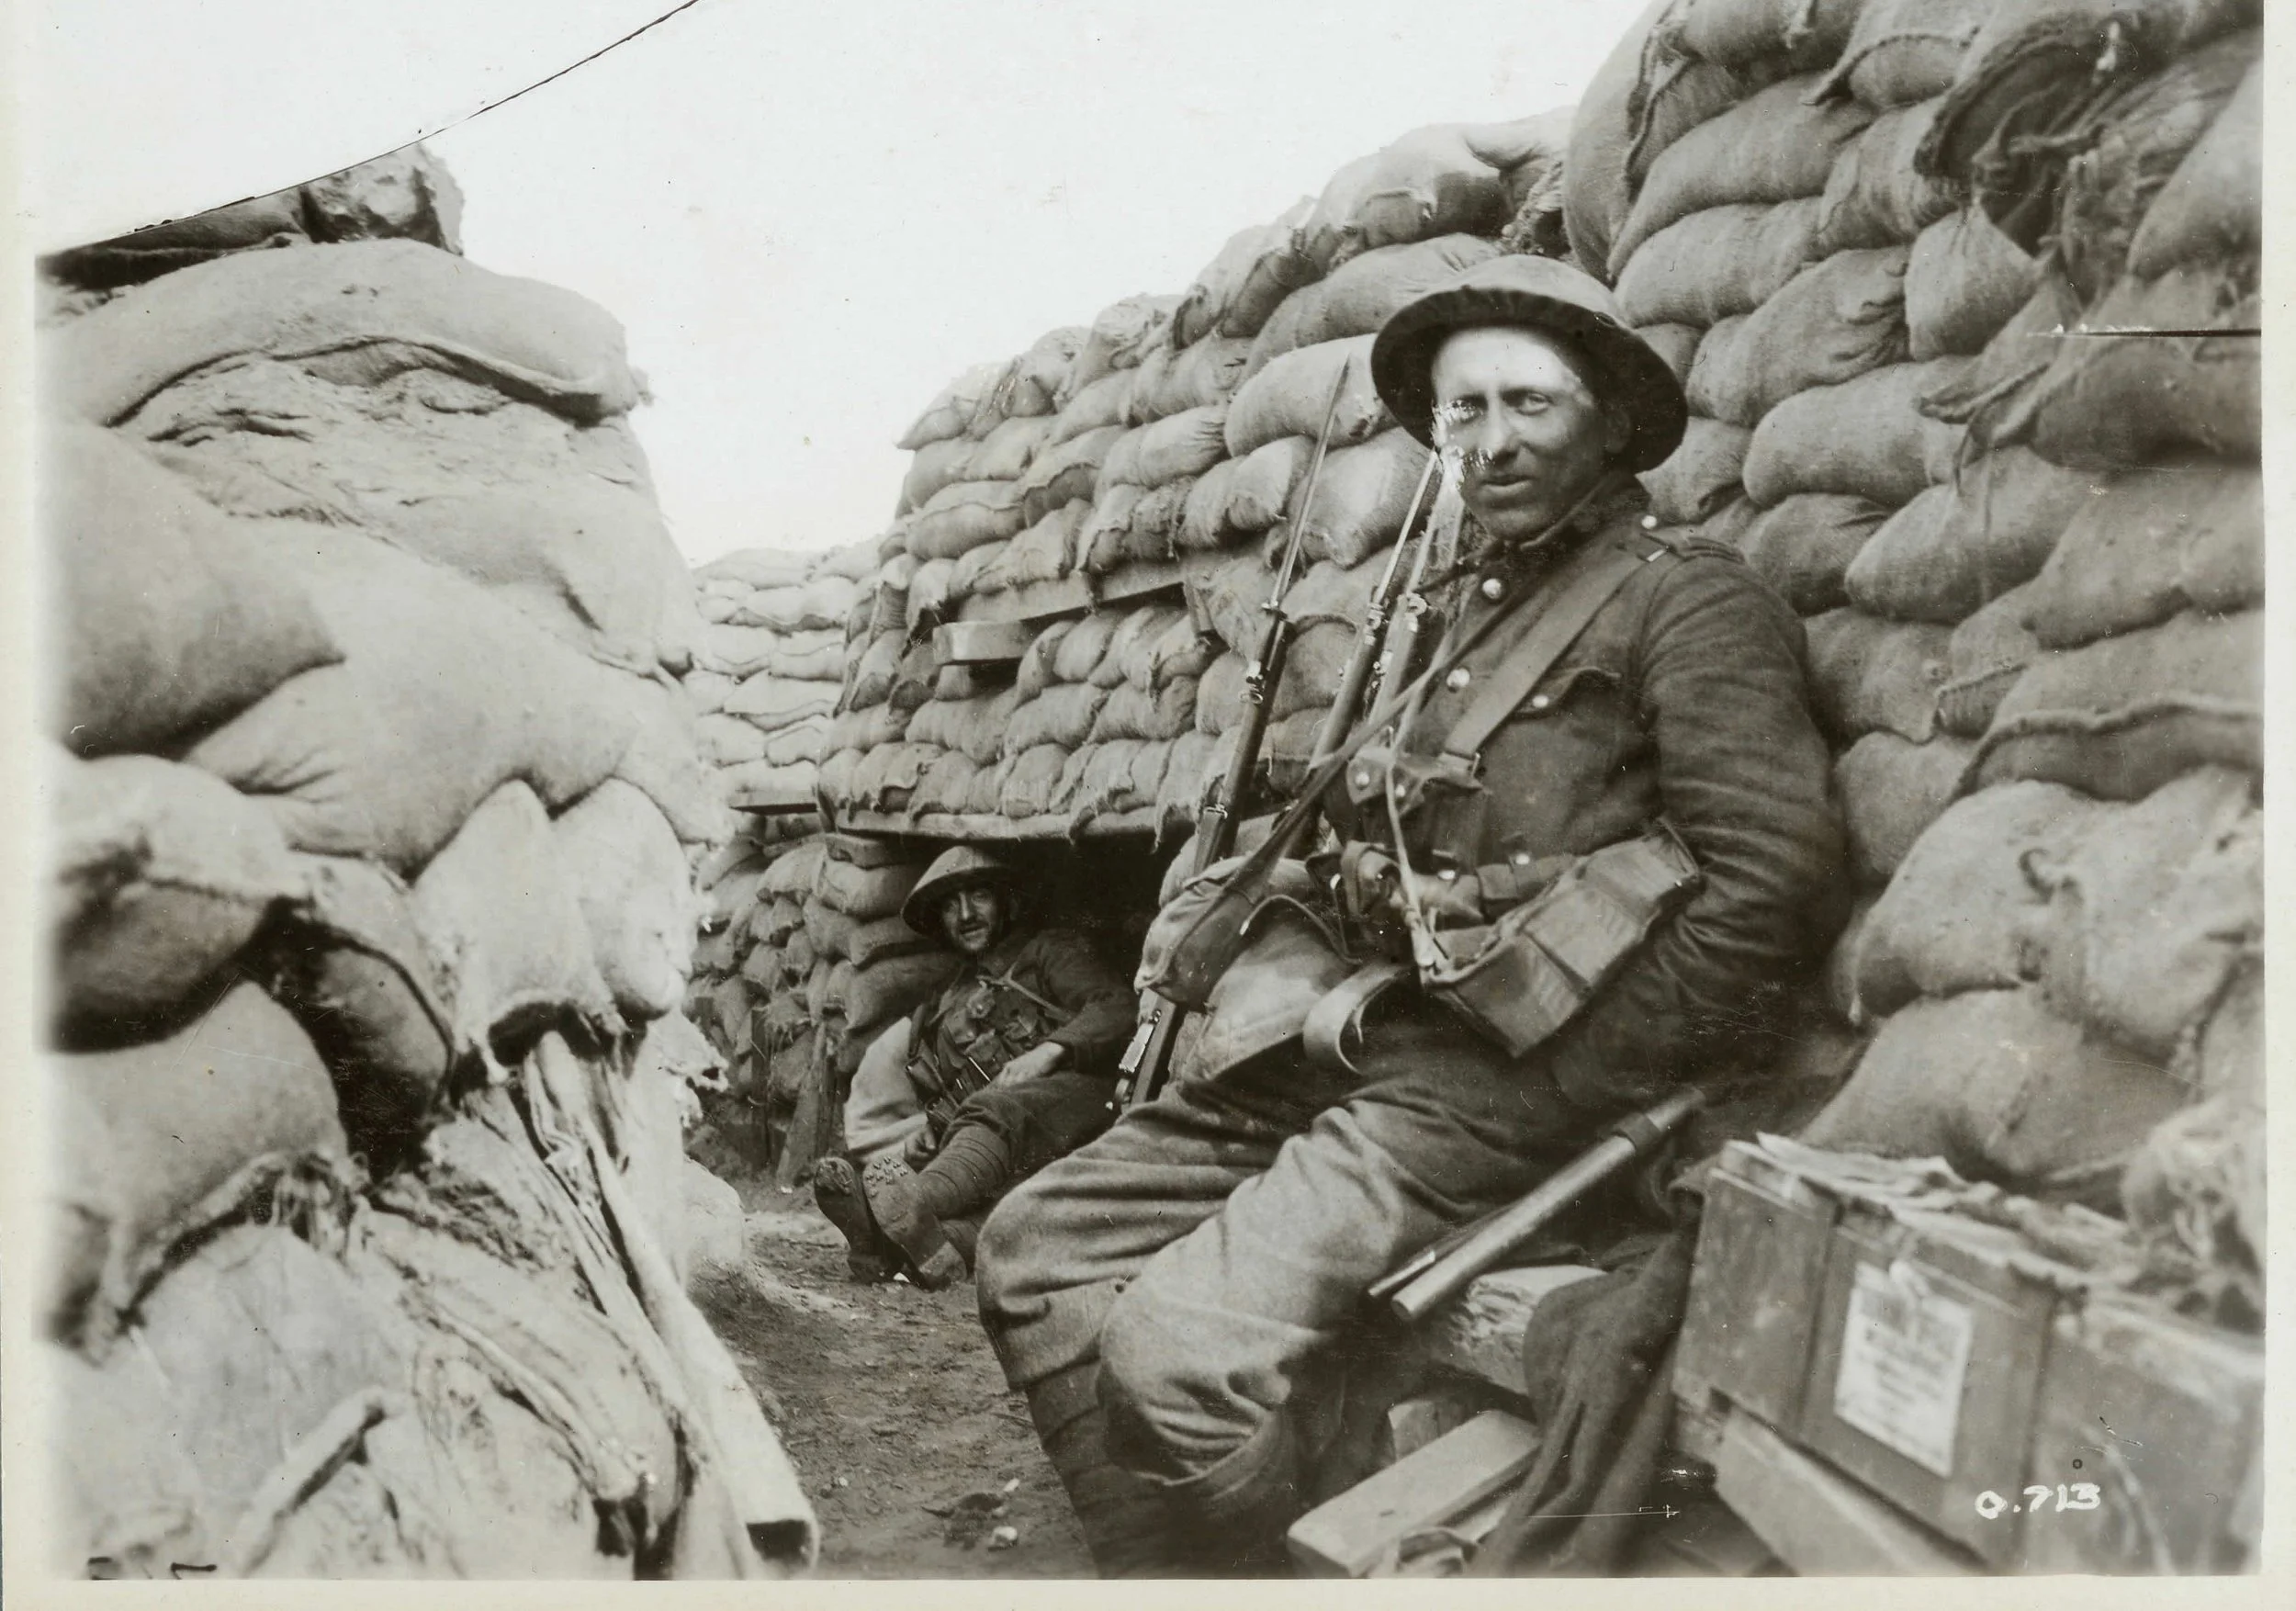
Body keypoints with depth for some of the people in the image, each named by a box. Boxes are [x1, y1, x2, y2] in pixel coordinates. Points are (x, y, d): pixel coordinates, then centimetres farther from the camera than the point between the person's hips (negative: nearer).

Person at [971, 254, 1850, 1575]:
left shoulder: (1688, 600, -3)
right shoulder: (1471, 600, 23)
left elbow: (1775, 878, -14)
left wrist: (1580, 1089, -12)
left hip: (1504, 1074, -8)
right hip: (1366, 1029, 9)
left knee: (1178, 1349, -24)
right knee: (1043, 1244, 1)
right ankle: (1158, 1563, 7)